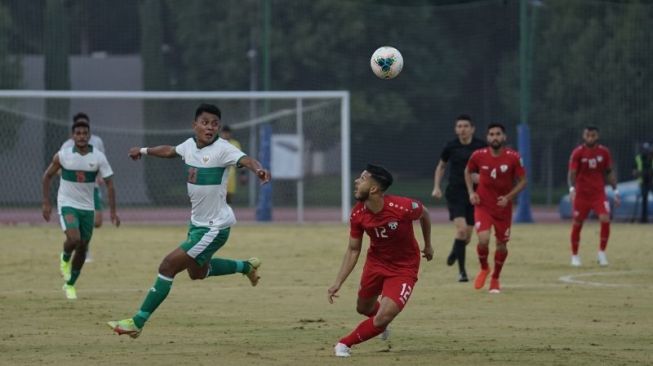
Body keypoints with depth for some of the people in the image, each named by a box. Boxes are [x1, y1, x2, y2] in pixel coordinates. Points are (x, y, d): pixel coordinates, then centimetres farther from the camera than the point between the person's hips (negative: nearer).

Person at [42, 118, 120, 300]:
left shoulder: (98, 157, -8)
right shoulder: (63, 155, -10)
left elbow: (109, 183, -5)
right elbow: (48, 176, 4)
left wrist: (113, 212, -11)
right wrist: (46, 203, 0)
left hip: (87, 208, 3)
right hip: (67, 205, -3)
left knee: (82, 248, 8)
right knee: (74, 239, -26)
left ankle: (70, 285, 26)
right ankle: (65, 258, 9)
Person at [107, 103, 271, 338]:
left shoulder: (222, 149, -19)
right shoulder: (190, 145, 1)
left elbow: (244, 160, -37)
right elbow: (171, 151, 24)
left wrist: (258, 169, -59)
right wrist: (144, 151, 39)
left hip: (215, 227, -9)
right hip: (197, 222, 9)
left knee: (168, 266, -13)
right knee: (197, 272, 28)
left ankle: (138, 322, -8)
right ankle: (245, 267, 48)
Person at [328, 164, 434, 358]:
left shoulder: (403, 207, -30)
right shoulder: (358, 214, -17)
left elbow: (424, 214, -5)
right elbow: (353, 250, -5)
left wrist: (428, 245, 9)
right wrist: (338, 282, -12)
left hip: (403, 268, -4)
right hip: (376, 262, 4)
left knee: (382, 319, -19)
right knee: (363, 309, 21)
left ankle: (345, 344, 2)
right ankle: (380, 323, 57)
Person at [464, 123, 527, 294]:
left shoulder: (513, 157, -13)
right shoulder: (479, 156, -9)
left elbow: (522, 181, -5)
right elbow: (468, 172, 10)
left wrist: (508, 197, -18)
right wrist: (471, 192, -3)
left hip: (503, 207, 1)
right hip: (483, 206, -1)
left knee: (502, 245, 8)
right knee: (483, 240, -19)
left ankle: (495, 279, 31)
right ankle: (484, 268, 12)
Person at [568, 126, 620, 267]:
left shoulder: (604, 152, 2)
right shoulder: (577, 153, -6)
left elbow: (609, 172, 12)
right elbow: (572, 173, -12)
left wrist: (615, 191, 9)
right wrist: (572, 188, -29)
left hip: (599, 193, 1)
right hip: (581, 194, -1)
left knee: (605, 220, -17)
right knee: (577, 224, 3)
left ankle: (602, 253, -3)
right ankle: (575, 256, 20)